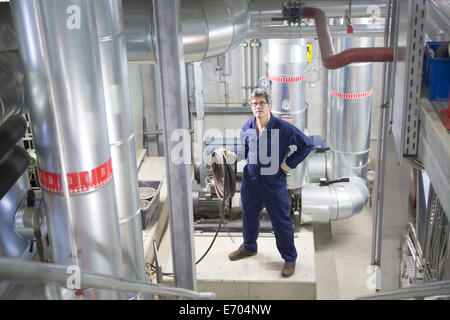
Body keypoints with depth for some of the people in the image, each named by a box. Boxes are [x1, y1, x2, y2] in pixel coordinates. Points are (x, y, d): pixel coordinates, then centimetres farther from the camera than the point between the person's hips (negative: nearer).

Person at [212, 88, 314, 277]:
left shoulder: (283, 128, -14)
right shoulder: (247, 128, 0)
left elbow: (307, 145, -6)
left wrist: (289, 163, -7)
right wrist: (232, 156, -8)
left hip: (274, 183, -4)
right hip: (250, 181, 5)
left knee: (281, 221, 4)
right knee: (249, 216, 21)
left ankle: (290, 258, 22)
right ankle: (249, 247, 46)